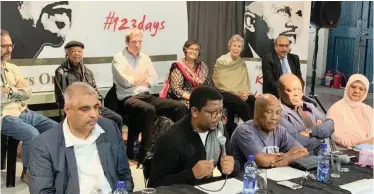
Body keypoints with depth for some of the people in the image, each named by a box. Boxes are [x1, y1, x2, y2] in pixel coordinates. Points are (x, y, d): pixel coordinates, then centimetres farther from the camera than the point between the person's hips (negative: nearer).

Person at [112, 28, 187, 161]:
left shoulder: (145, 58, 18)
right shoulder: (119, 58, -1)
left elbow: (154, 79, 10)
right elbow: (125, 82, -14)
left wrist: (135, 79, -5)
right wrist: (143, 77, 3)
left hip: (147, 96, 7)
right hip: (128, 98, -6)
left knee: (180, 107, -11)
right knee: (149, 110, -40)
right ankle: (145, 154, -31)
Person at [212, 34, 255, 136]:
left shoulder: (242, 63, 14)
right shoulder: (221, 61, -2)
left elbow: (245, 81, 12)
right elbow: (220, 83, -9)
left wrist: (245, 92, -11)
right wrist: (237, 93, -16)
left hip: (240, 93, 5)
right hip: (224, 93, -5)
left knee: (253, 100, -27)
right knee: (243, 105, -31)